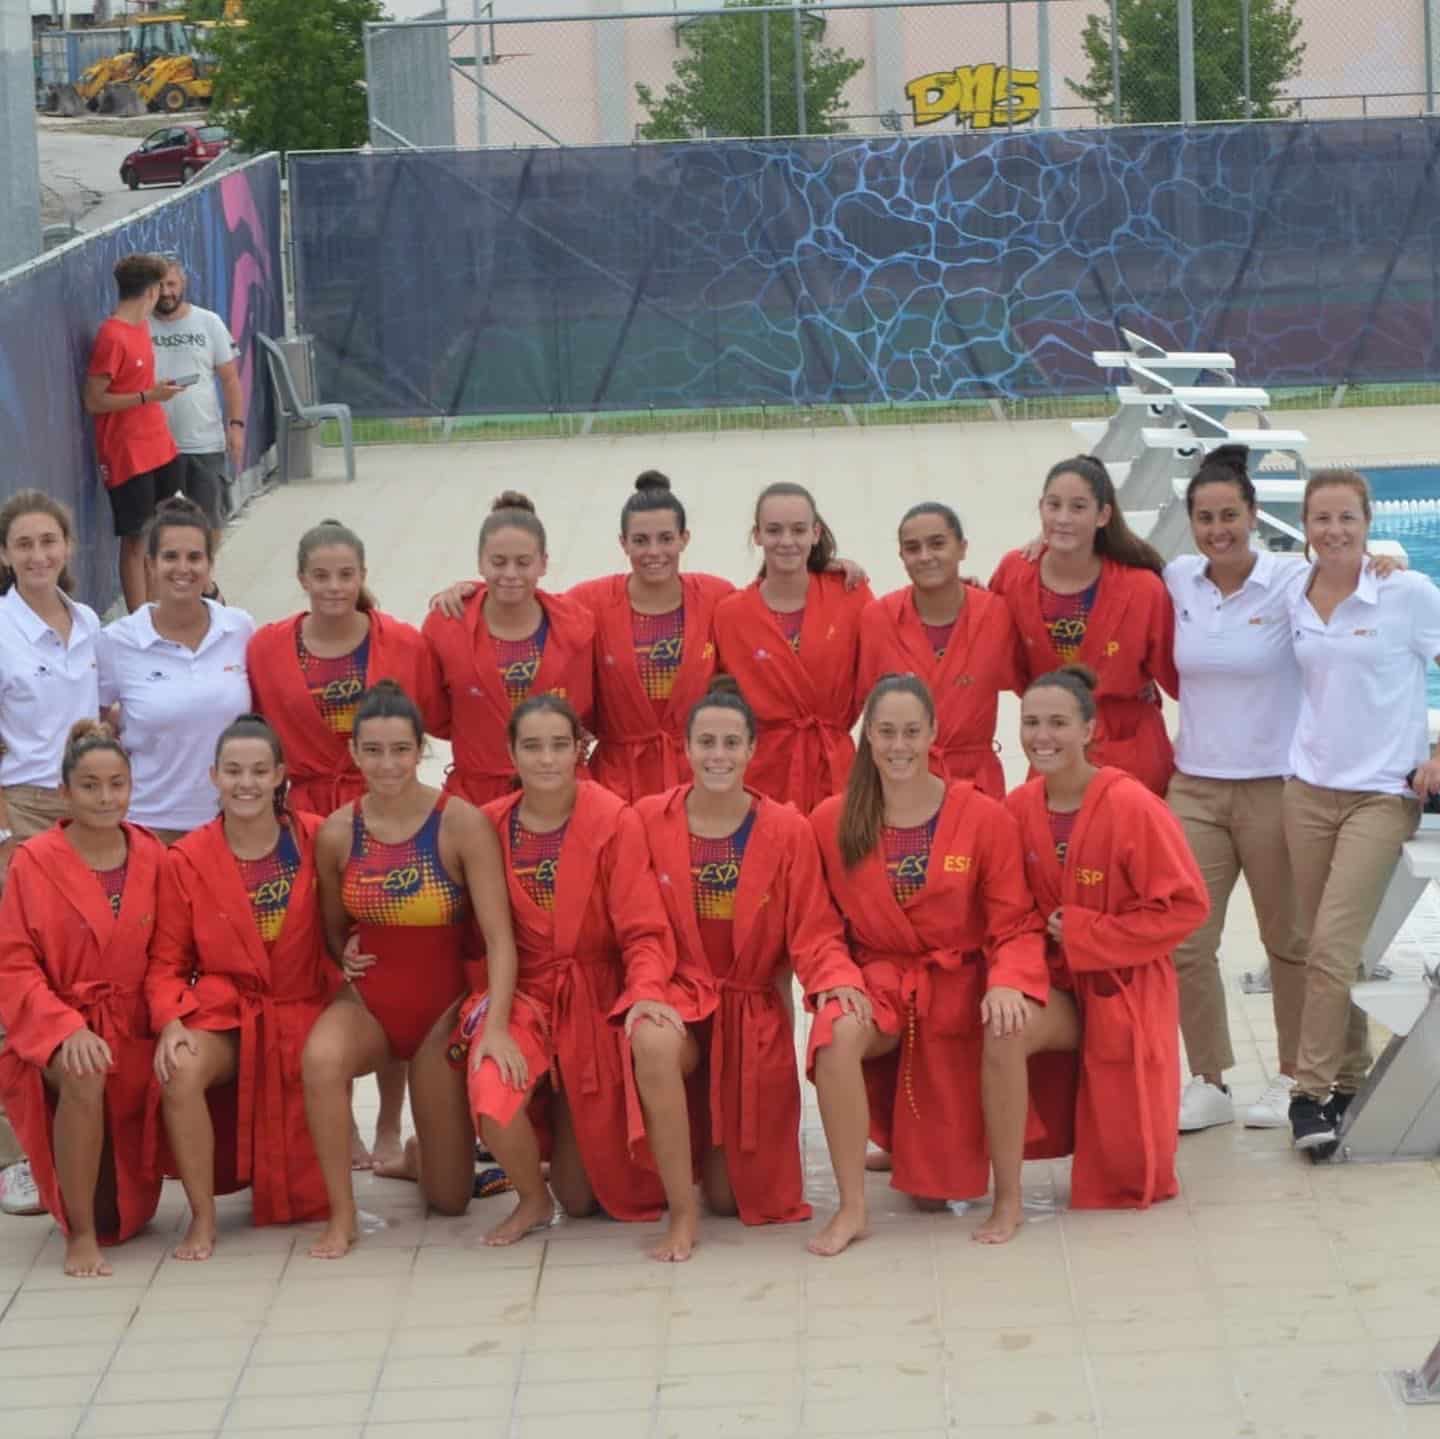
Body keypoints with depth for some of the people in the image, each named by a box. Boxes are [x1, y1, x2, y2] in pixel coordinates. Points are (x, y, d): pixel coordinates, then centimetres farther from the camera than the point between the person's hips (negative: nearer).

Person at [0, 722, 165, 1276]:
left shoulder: (153, 857, 1)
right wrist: (69, 1029, -23)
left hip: (133, 1031, 4)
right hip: (57, 1028, -4)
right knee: (85, 1081, -40)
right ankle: (80, 1236, -25)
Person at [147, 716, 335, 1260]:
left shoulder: (315, 840, -5)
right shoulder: (187, 859, -5)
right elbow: (168, 961, -2)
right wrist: (172, 1022, -19)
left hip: (302, 1012, 1)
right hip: (224, 1011, 0)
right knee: (180, 1071, -36)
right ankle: (202, 1218, -19)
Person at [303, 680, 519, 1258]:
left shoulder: (462, 824, -16)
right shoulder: (337, 832, -6)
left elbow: (498, 937, -19)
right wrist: (344, 953, -12)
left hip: (445, 1003, -1)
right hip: (368, 1000, 1)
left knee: (450, 1194, 5)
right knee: (321, 1057, -38)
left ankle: (416, 1156, 45)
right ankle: (342, 1215, -21)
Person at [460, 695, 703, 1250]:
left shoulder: (616, 821, -8)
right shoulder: (491, 825, -1)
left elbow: (643, 930, -9)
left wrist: (647, 993, -29)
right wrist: (492, 1026, -11)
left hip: (605, 990, -2)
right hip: (526, 992, 2)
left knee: (657, 1044, -35)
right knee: (491, 1095, -27)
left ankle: (683, 1215, -16)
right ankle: (533, 1199, 10)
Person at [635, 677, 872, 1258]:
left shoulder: (787, 830, -4)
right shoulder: (649, 820, -4)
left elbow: (813, 933, -4)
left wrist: (837, 980, -25)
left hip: (756, 1012, 0)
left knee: (739, 1196, -2)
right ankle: (681, 1212, -20)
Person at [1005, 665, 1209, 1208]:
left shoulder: (1133, 807, -18)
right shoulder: (1018, 808, -2)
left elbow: (1186, 905, -17)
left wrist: (1084, 935, -16)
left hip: (1125, 996, -4)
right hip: (1052, 987, 4)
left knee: (1128, 1161, -8)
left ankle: (1134, 1181, 26)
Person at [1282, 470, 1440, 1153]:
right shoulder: (1293, 603, 5)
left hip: (1382, 794, -4)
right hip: (1308, 789, 5)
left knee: (1331, 946, -12)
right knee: (1322, 949, 7)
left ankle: (1313, 1091, -4)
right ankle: (1351, 1075, 23)